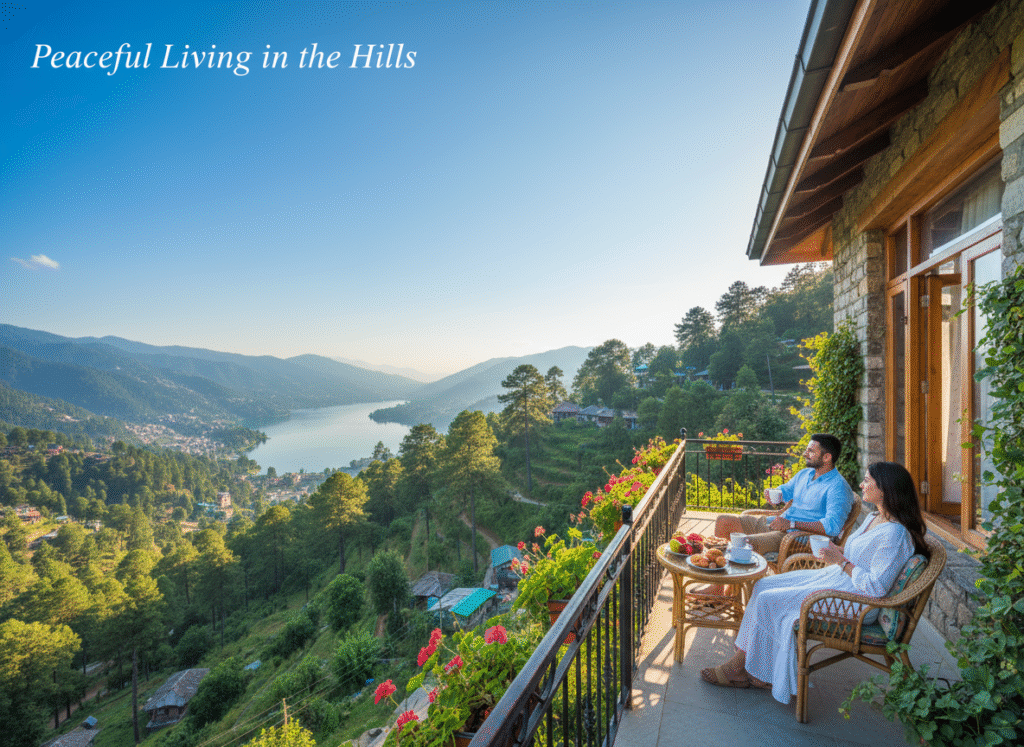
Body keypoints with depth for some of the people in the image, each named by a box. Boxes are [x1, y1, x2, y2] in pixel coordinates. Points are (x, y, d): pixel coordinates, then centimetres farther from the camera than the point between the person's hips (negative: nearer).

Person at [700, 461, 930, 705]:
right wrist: (835, 551, 2)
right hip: (833, 577, 10)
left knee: (768, 601, -16)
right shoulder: (874, 519, 8)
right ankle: (742, 662, 4)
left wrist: (840, 561, -19)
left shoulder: (894, 534, -23)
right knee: (763, 585, 0)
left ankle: (741, 668, 4)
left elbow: (876, 587, -25)